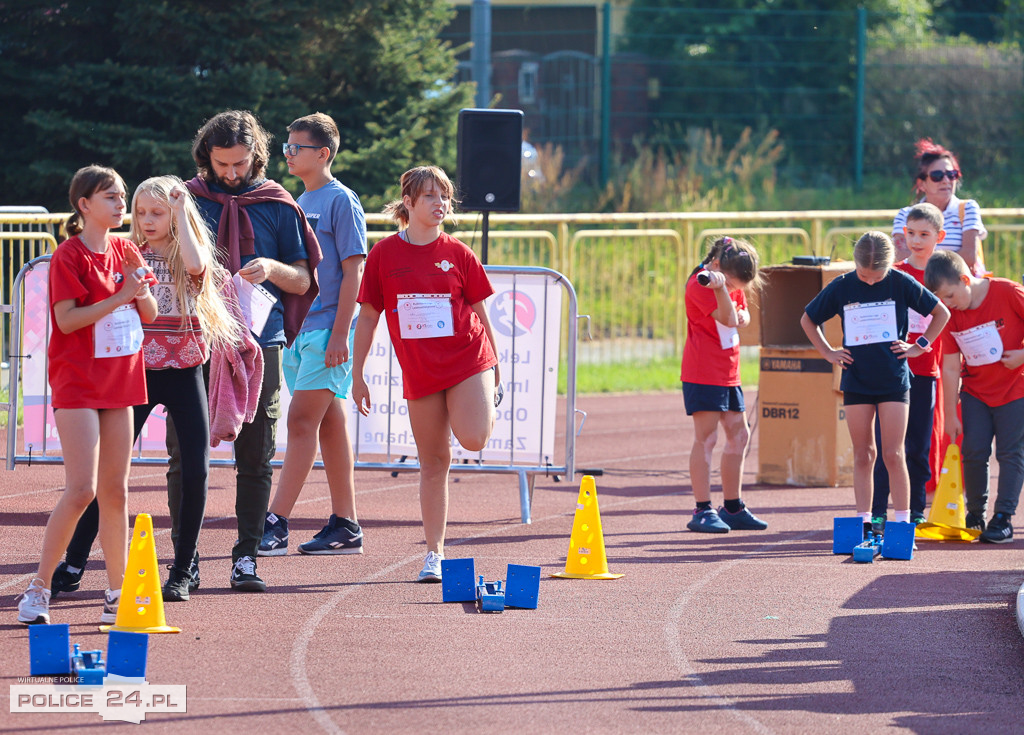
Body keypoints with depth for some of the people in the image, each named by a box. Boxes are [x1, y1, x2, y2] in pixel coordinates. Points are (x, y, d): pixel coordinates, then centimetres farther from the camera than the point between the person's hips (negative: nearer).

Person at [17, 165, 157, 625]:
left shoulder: (124, 251, 10)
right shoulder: (69, 256, -10)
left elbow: (150, 314, 11)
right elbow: (67, 319, -18)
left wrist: (140, 288, -10)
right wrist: (119, 296, -22)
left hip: (119, 383, 7)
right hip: (77, 384, -7)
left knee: (115, 491, 8)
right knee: (81, 490, -14)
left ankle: (118, 594, 12)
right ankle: (38, 589, -6)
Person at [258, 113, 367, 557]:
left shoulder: (340, 201, -7)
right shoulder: (299, 203, 18)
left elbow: (352, 270, -11)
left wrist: (340, 333, -17)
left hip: (328, 328, -8)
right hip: (297, 329, 8)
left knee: (301, 422, -12)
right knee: (329, 426, 9)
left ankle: (276, 524, -16)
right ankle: (345, 526, 11)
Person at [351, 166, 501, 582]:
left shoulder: (458, 254, 1)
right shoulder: (384, 254, 2)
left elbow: (480, 314, 8)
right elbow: (368, 316, 6)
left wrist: (495, 369, 10)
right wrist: (357, 375, 5)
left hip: (468, 360, -1)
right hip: (419, 372, 1)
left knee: (472, 439, -23)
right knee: (433, 463, 3)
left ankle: (488, 412, 14)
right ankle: (434, 553, 11)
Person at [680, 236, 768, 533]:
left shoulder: (732, 280, 10)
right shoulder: (699, 284, -16)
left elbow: (740, 315, 20)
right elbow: (727, 319, -24)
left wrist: (742, 316, -3)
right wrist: (719, 288, -38)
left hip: (728, 371, 9)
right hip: (703, 372, -9)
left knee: (739, 435, 11)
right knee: (706, 437, -10)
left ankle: (733, 509, 20)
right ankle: (703, 511, -9)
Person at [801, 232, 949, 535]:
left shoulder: (901, 283, -6)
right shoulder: (841, 287, -1)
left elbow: (941, 313, 7)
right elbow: (808, 320, 15)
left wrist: (919, 346, 1)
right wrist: (828, 352, 7)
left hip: (894, 380, -2)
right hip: (856, 381, 2)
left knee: (893, 454, -5)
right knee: (863, 455, 4)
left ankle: (902, 522, -1)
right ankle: (863, 522, 7)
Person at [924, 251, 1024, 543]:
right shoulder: (951, 315, -6)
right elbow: (950, 368, -4)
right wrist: (951, 414, -4)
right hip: (976, 392, 3)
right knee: (974, 452, -4)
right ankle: (975, 515, 12)